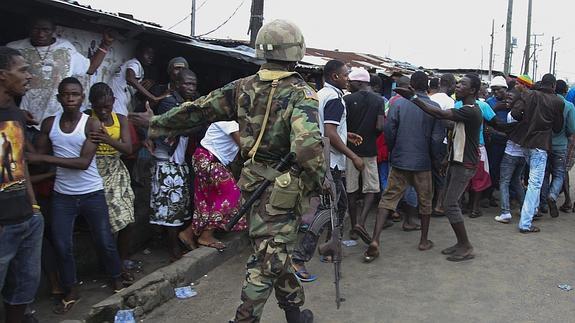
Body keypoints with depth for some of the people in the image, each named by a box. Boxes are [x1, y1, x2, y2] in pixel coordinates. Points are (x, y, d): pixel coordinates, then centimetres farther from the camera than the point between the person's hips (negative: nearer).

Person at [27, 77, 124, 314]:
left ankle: (117, 281, 28)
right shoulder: (49, 124, 0)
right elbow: (38, 157, 4)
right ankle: (71, 292, 23)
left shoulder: (92, 124, -12)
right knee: (62, 246, 5)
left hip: (92, 194, -3)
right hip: (62, 195, 3)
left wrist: (46, 158, -23)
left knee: (105, 241, 6)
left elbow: (84, 162, -20)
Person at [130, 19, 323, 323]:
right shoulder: (301, 94, -15)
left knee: (274, 247, 22)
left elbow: (197, 110, 6)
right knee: (269, 257, 3)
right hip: (282, 185, -6)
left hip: (253, 180, 7)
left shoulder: (243, 87, 1)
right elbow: (307, 146, -30)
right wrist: (316, 182, -14)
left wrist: (156, 123, 19)